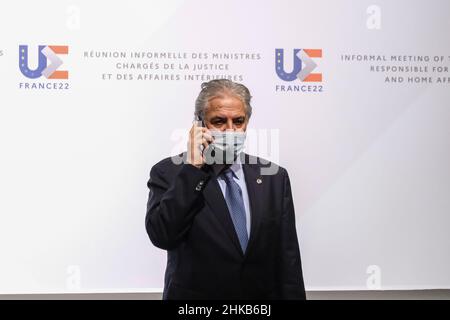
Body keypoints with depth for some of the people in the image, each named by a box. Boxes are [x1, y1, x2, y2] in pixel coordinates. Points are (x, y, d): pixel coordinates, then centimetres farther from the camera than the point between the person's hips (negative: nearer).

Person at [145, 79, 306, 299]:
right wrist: (193, 167, -24)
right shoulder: (169, 173, -9)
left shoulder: (273, 178, -2)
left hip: (263, 294, 3)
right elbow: (162, 236, -24)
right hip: (194, 299, -3)